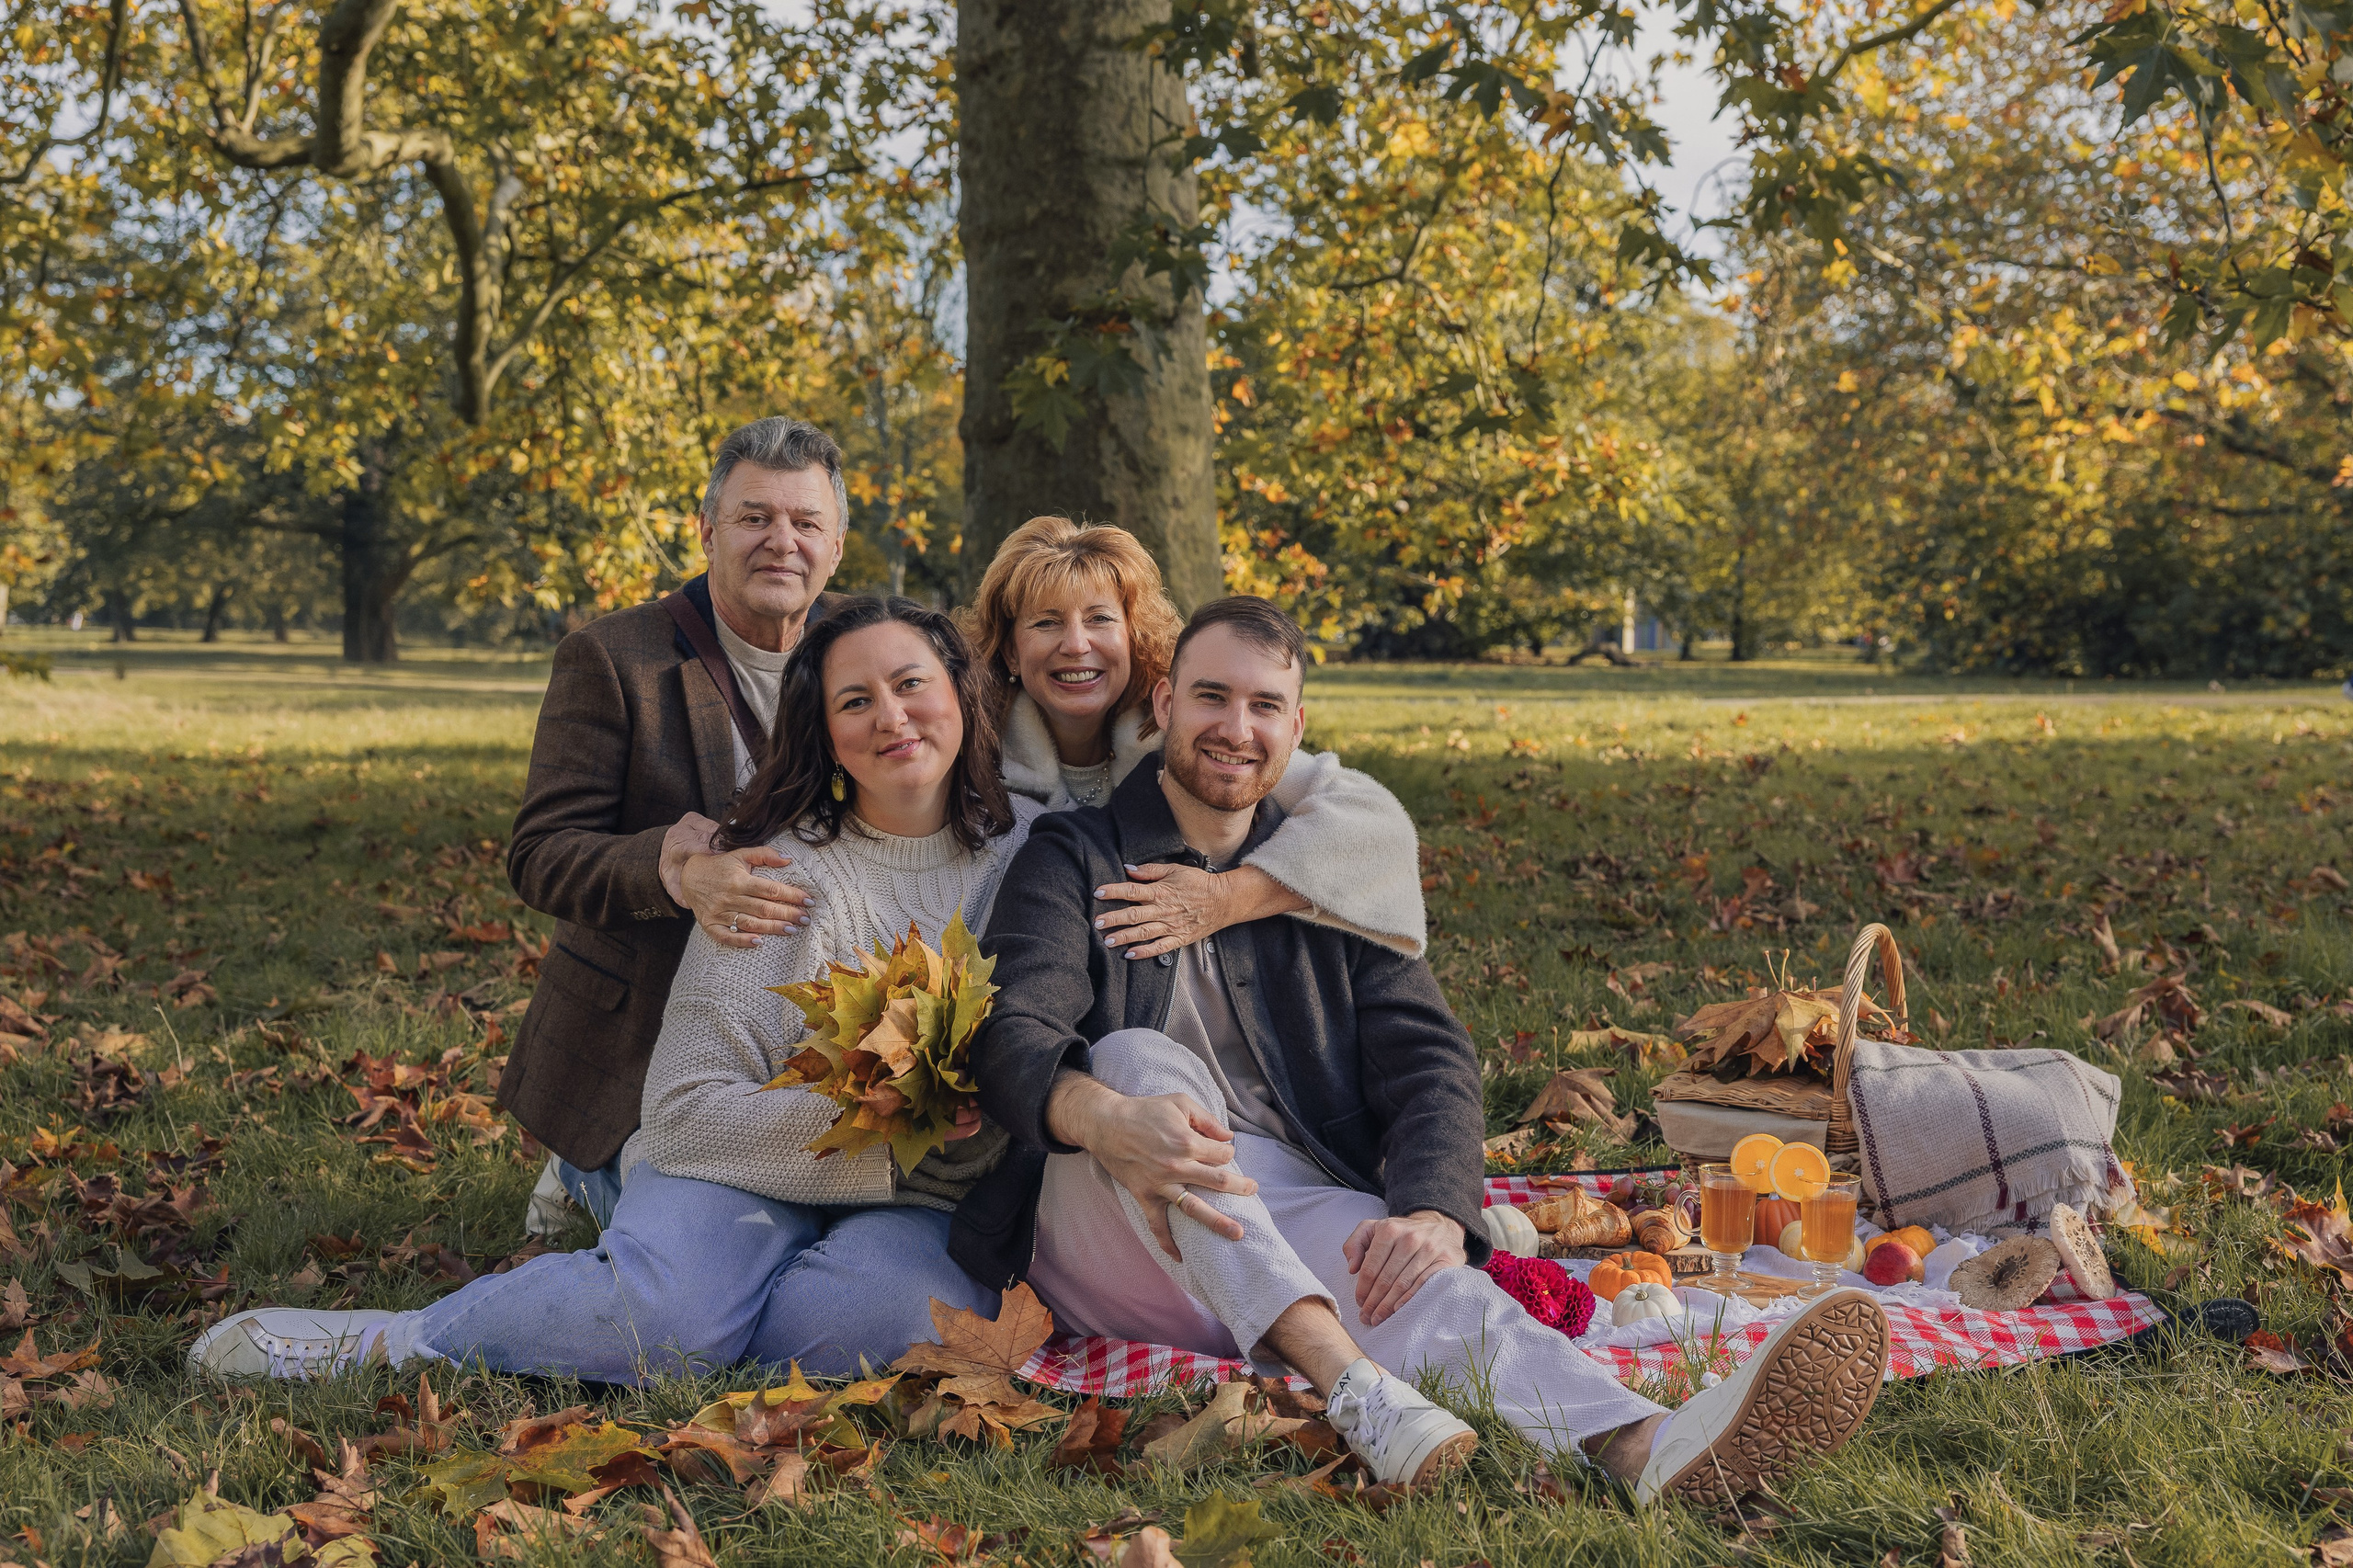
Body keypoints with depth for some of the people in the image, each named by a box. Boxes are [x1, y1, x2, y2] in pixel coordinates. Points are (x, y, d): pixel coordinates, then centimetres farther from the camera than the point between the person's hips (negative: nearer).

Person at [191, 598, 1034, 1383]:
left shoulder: (1032, 844, 4)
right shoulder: (780, 869, -8)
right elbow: (687, 1109, -12)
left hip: (933, 1199, 3)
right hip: (758, 1163, -2)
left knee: (878, 1313, -34)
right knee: (658, 1312, -35)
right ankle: (398, 1341, -9)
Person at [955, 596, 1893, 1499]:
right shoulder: (1073, 860, 7)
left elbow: (1427, 1061, 4)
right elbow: (1012, 1036, -12)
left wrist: (1435, 1212, -20)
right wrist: (1107, 1120, -37)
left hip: (1294, 1218, 2)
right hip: (1108, 1246, -2)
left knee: (1432, 1287, -30)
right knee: (1141, 1057, -31)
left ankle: (1636, 1448, -60)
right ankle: (1349, 1381, -48)